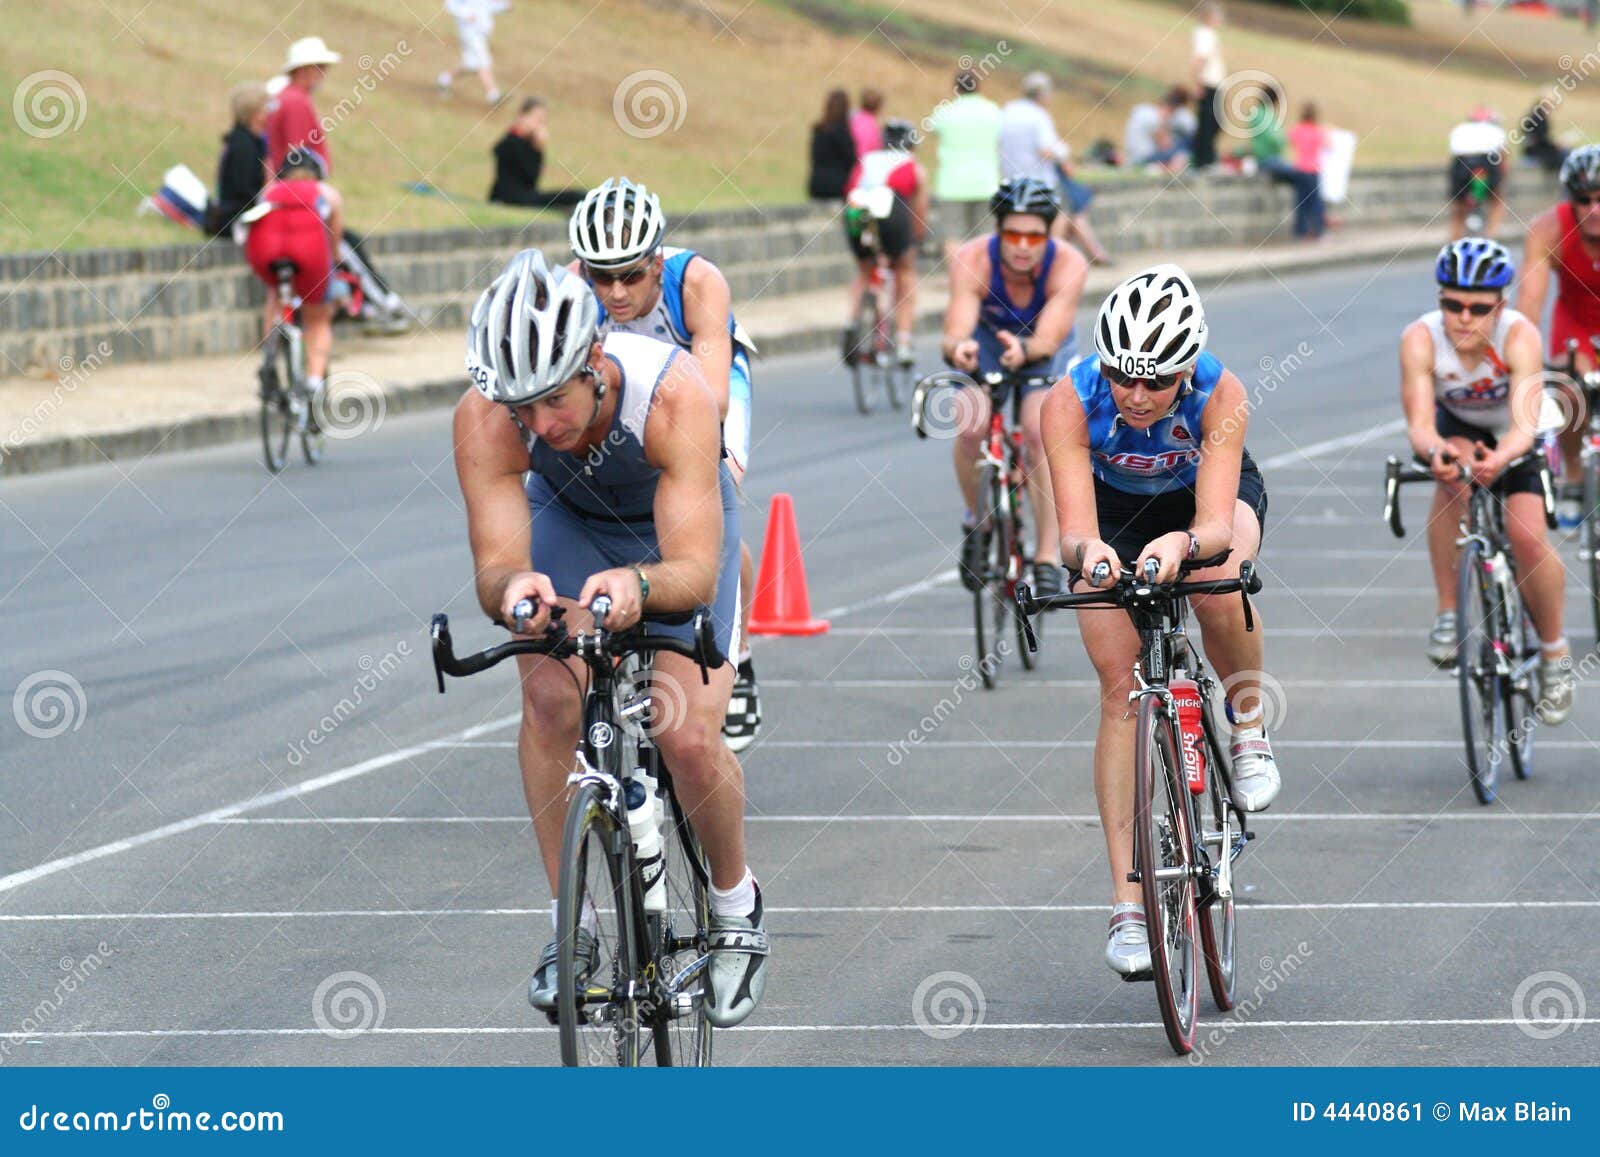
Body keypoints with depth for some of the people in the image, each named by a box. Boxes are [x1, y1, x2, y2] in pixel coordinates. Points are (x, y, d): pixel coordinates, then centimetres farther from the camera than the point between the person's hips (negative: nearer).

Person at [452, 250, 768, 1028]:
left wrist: (636, 582, -66)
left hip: (680, 519, -2)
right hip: (569, 517, 2)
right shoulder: (484, 417, -34)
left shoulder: (673, 394, -41)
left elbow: (695, 571, -44)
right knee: (549, 695, -23)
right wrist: (512, 589, -61)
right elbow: (494, 563, -36)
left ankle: (737, 906, 13)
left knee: (688, 736, -16)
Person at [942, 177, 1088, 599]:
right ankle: (977, 520, 3)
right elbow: (955, 331, -42)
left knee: (1040, 431, -26)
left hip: (1046, 349, -1)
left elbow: (1048, 340, -43)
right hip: (988, 341, 1)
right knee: (971, 428, -25)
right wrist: (958, 348, -66)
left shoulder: (1068, 265, -33)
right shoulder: (972, 260, -32)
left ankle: (1048, 555, -18)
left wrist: (1023, 350, -65)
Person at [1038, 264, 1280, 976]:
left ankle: (1249, 727, -5)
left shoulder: (1220, 394, -35)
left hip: (1207, 497, -1)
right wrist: (1087, 552, -64)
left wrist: (1183, 543, -66)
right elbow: (1074, 525, -41)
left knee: (1220, 587, -35)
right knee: (1120, 688, -11)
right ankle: (1127, 904, -8)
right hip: (1115, 509, 1)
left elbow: (1216, 525, -43)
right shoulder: (1071, 402, -34)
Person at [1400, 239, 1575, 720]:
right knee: (1454, 472, -32)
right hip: (1458, 425, 1)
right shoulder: (1421, 339, -32)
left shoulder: (1519, 336, -36)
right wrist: (1434, 452, -62)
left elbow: (1525, 426, -45)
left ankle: (1554, 649, 6)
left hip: (1514, 436, -1)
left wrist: (1501, 458, -67)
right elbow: (1419, 423, -39)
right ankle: (1447, 614, -21)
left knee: (1527, 534, -19)